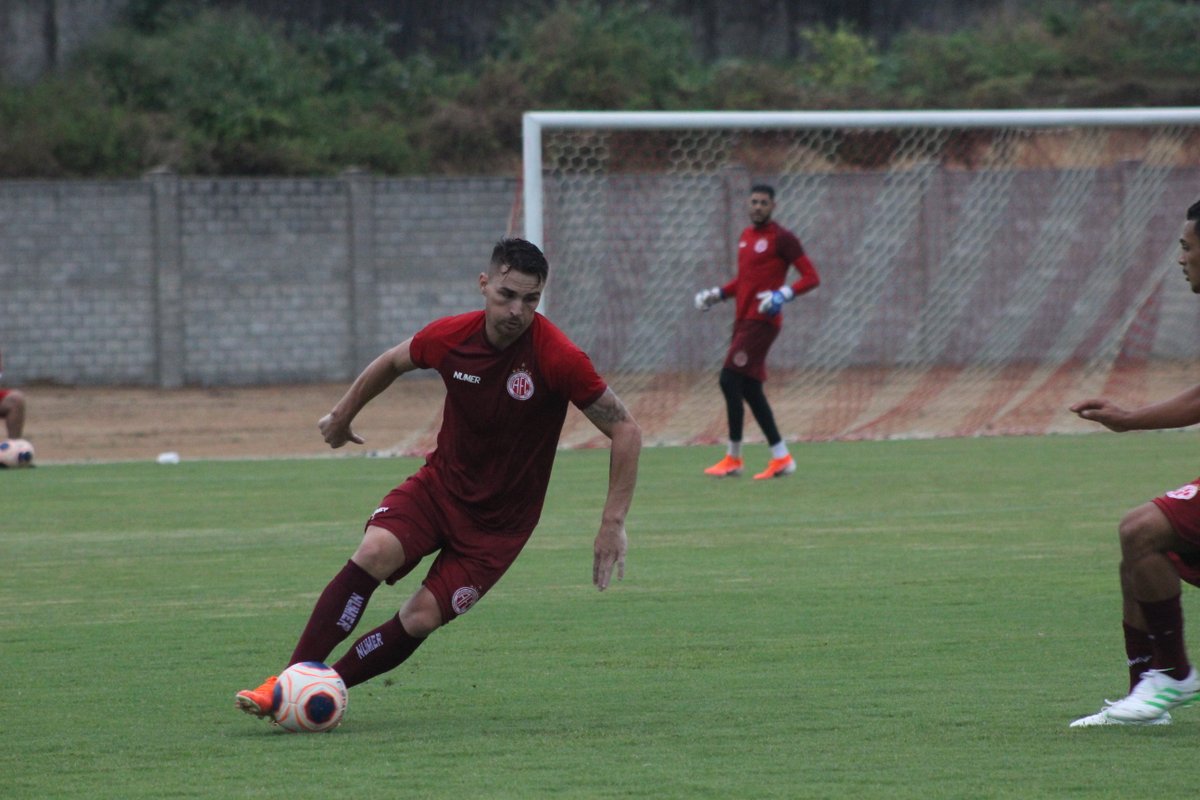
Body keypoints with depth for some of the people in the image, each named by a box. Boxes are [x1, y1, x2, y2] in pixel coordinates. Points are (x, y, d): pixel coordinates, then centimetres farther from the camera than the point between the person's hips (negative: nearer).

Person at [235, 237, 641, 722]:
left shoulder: (558, 358, -22)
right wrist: (342, 415, 25)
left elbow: (625, 431, -15)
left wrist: (613, 524, -18)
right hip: (440, 483, 2)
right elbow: (392, 362, 13)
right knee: (374, 553, -24)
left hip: (500, 519, -2)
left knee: (421, 619, -14)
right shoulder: (451, 337, -11)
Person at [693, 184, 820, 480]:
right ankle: (781, 457, 10)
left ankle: (733, 458, -8)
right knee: (750, 389, 6)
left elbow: (811, 277, -10)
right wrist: (718, 294, 16)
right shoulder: (746, 236, 18)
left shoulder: (782, 238, -7)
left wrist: (784, 294, -24)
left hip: (762, 320, -9)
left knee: (729, 380, -14)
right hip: (743, 319, 9)